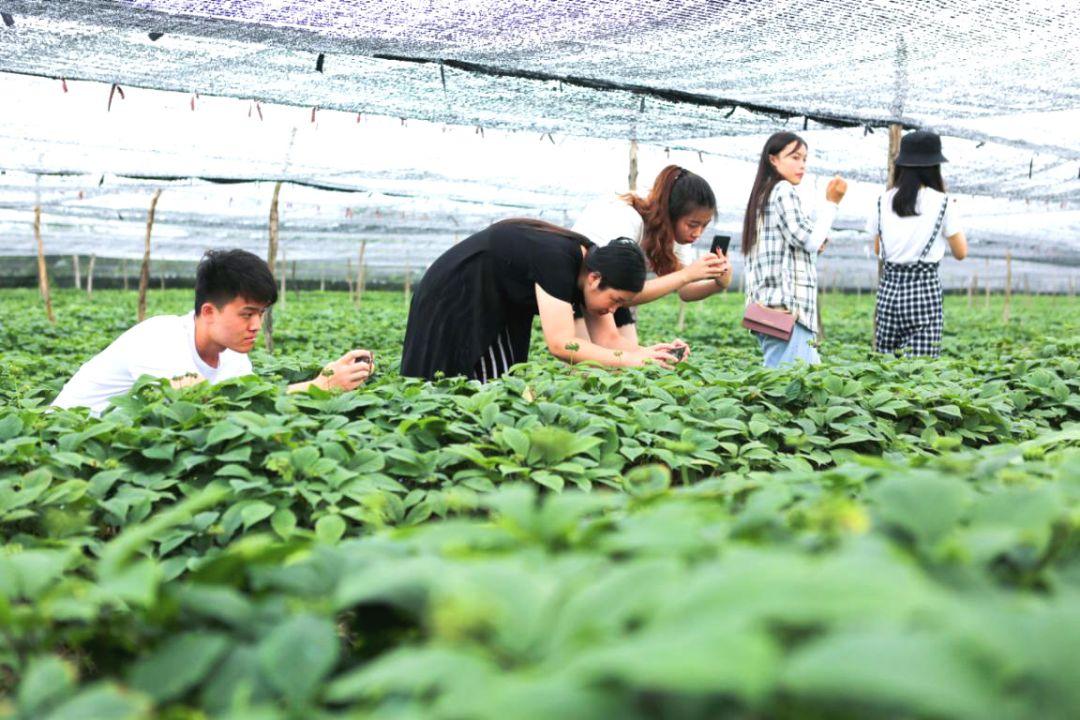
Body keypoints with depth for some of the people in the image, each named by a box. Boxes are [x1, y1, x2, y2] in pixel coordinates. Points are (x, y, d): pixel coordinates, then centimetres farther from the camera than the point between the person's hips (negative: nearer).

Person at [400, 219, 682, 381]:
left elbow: (607, 338, -8)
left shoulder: (594, 263, -9)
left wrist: (646, 352, -27)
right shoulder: (556, 261, -34)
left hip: (497, 308, 9)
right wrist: (630, 360, -39)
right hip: (456, 299, -9)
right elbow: (561, 344, -38)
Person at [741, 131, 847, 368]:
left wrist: (815, 247, 18)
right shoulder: (784, 191, -4)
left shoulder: (762, 195, 24)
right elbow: (808, 239, -9)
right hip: (786, 304, -10)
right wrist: (831, 203, 0)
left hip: (767, 303, 10)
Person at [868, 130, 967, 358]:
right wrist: (953, 214, 16)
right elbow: (961, 252, 4)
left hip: (889, 288, 4)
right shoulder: (942, 203, -4)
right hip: (925, 288, -3)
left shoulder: (884, 201, 4)